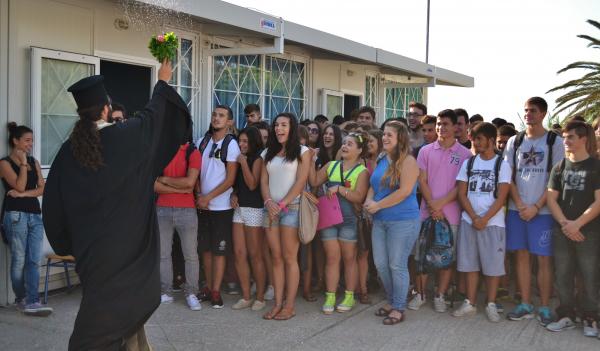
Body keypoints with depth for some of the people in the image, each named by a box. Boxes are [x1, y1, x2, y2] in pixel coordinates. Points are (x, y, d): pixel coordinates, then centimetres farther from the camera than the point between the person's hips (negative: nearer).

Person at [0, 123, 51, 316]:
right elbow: (20, 185, -12)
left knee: (34, 261, -5)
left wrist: (23, 194, -9)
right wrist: (23, 162, -7)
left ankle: (32, 302, -9)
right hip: (16, 215, -5)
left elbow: (42, 189, 6)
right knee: (19, 260, -1)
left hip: (35, 215, 5)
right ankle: (21, 299, 13)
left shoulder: (34, 162, 15)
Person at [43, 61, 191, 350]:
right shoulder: (126, 137, -13)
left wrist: (69, 243, 16)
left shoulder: (69, 149, -2)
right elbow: (153, 114, 6)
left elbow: (53, 204, 2)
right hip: (126, 243, -4)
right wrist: (162, 82, 24)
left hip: (90, 247, 4)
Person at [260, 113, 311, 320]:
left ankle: (289, 306, 0)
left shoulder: (302, 152, 2)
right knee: (276, 258, 5)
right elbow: (264, 181, 11)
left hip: (292, 208, -5)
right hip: (271, 208, 5)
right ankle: (278, 304, 8)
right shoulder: (268, 153, 17)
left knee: (289, 258, -5)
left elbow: (300, 182, -7)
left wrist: (282, 204, -12)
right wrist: (269, 202, -7)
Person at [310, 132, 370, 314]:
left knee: (349, 258, 8)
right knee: (332, 258, 5)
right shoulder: (331, 165, 9)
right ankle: (330, 297, 11)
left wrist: (339, 188, -19)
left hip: (349, 219, -3)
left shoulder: (362, 171, -3)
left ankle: (349, 297, 19)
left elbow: (359, 197, -13)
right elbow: (314, 182, 5)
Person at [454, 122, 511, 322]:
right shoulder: (468, 163, 8)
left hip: (492, 223, -3)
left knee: (493, 265, 1)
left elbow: (501, 197, -7)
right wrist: (474, 217, -8)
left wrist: (484, 219, -14)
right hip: (468, 221, 3)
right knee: (470, 263, 6)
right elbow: (462, 194, 4)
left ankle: (491, 305, 13)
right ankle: (470, 304, 14)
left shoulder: (502, 165, -1)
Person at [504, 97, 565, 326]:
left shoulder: (554, 141, 1)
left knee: (544, 258, -1)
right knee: (521, 256, 6)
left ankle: (545, 308, 8)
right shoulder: (514, 141, 10)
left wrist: (536, 207, -11)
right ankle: (525, 305, 15)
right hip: (517, 209, 3)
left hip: (542, 210, -3)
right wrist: (519, 204, -5)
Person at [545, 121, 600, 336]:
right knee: (562, 275, 7)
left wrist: (577, 224, -15)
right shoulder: (560, 167, 9)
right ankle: (566, 316, 18)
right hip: (561, 231, 4)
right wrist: (564, 223, -9)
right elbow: (551, 198, 5)